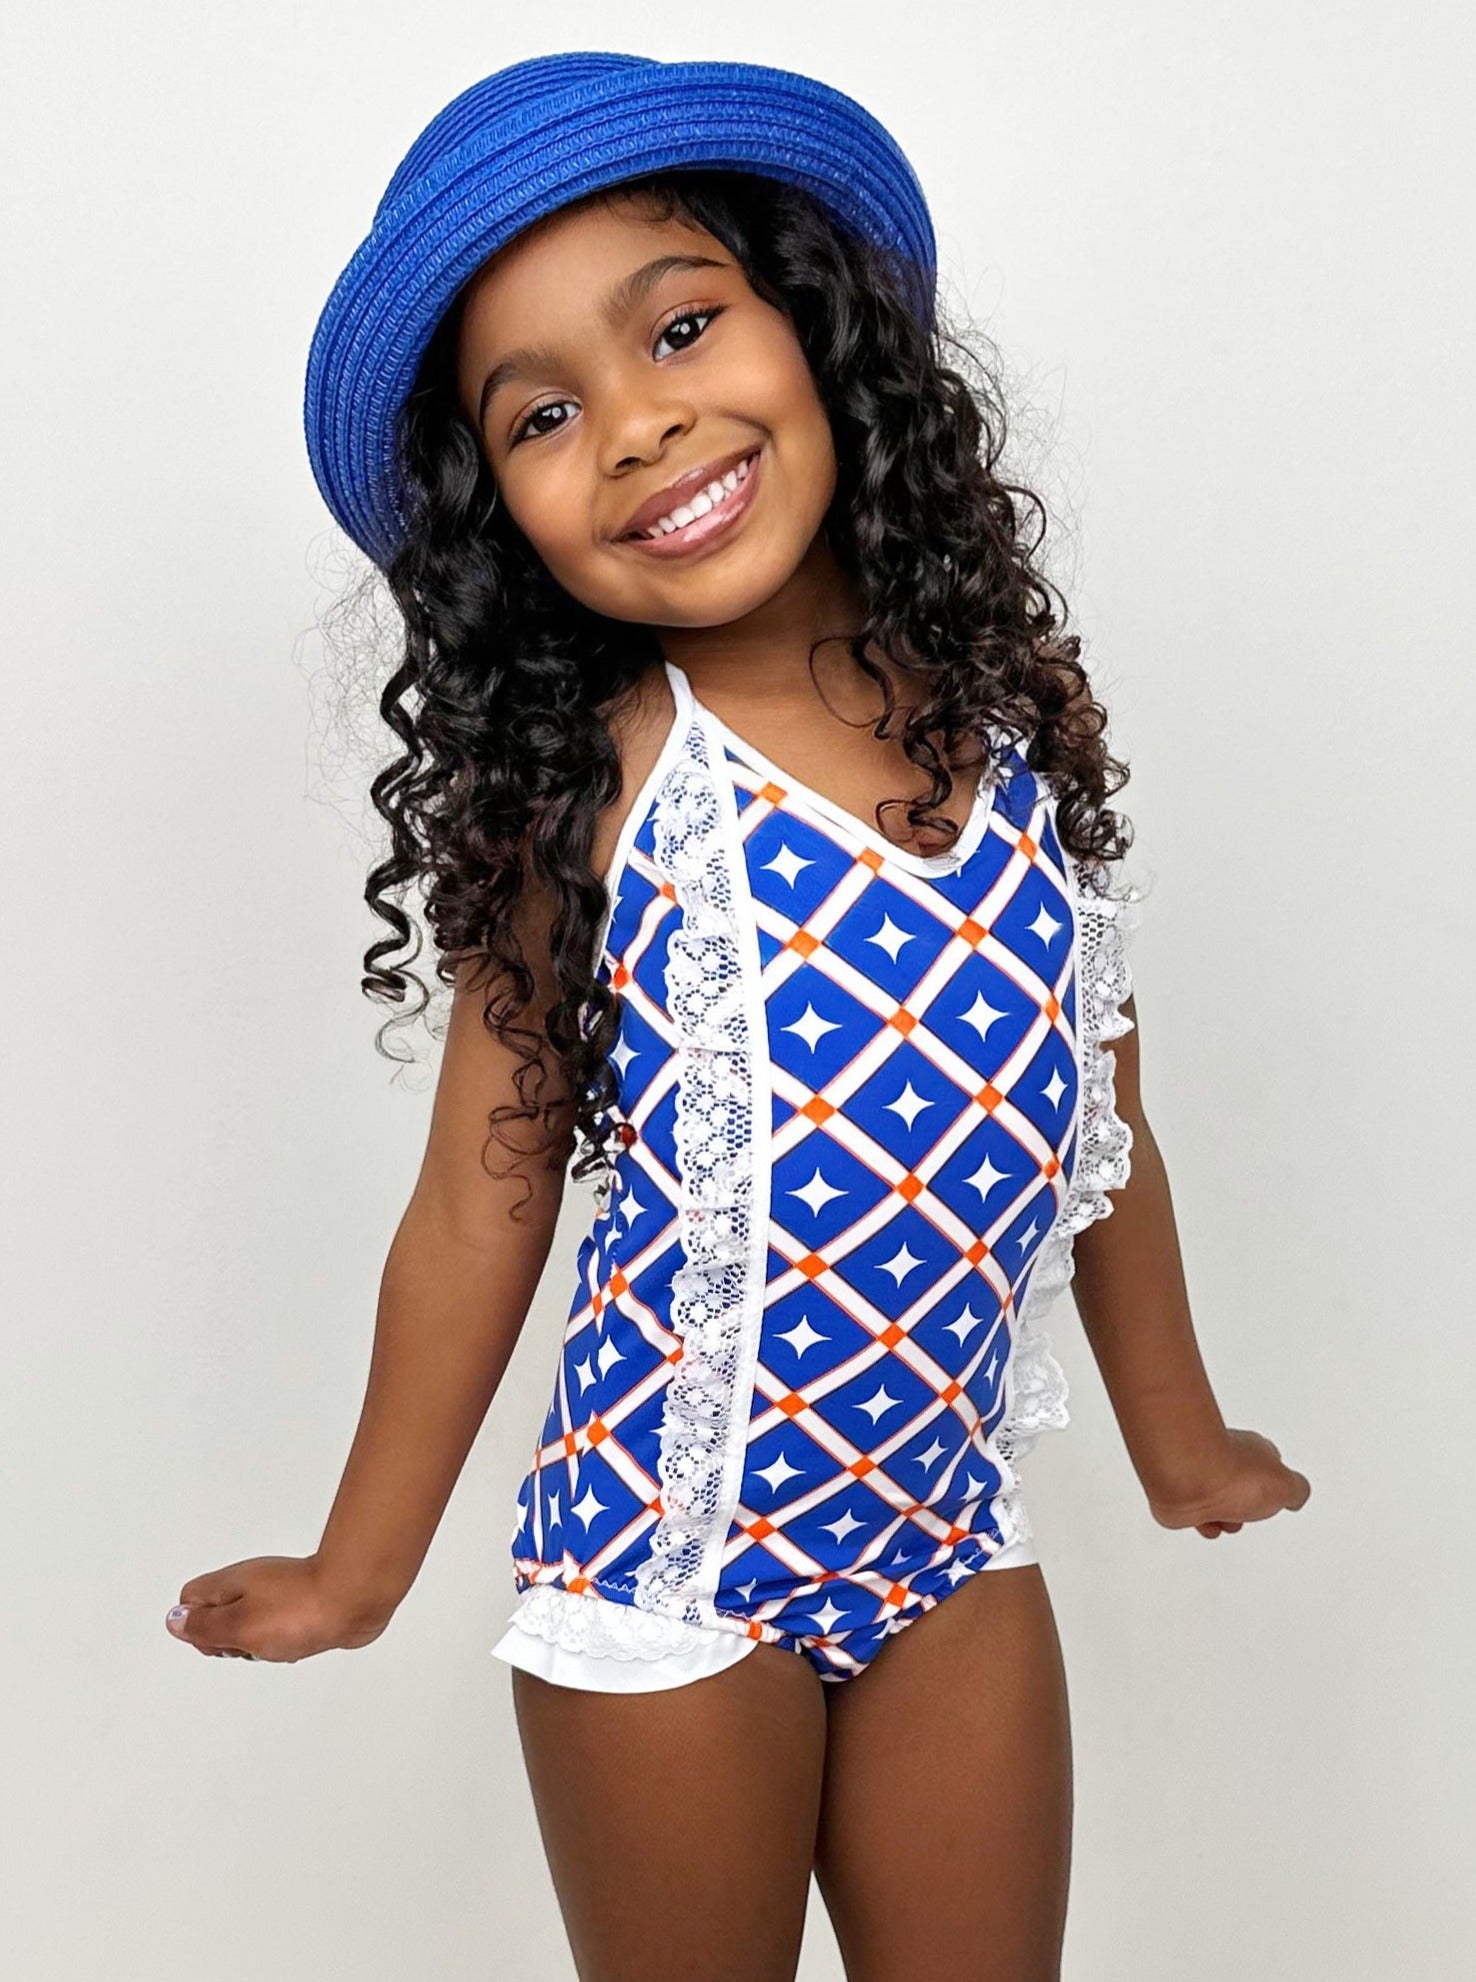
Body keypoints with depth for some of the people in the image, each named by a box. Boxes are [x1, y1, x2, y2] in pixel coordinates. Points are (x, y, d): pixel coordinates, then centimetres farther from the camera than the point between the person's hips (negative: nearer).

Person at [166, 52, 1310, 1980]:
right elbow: (484, 1202, -7)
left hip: (952, 1544, 3)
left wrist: (1178, 1437, 16)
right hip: (667, 1571, -3)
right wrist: (363, 1569, 2)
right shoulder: (586, 788, -15)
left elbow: (1100, 1122, 5)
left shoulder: (1022, 702, -6)